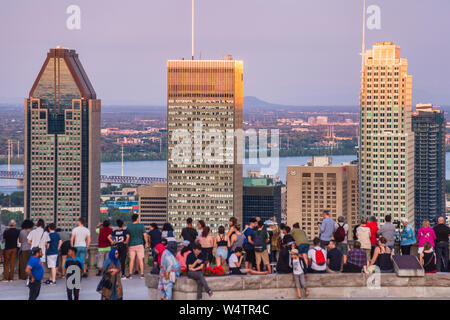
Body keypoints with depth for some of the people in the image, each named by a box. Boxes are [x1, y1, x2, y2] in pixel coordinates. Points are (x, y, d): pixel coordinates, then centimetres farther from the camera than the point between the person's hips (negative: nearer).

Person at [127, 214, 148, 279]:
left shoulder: (128, 226, 1)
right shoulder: (141, 226, -4)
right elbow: (145, 235, -5)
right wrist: (146, 243, 6)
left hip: (131, 245, 2)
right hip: (140, 244, -2)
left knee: (132, 260, 5)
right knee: (140, 259, 1)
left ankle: (130, 274, 3)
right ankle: (142, 274, 0)